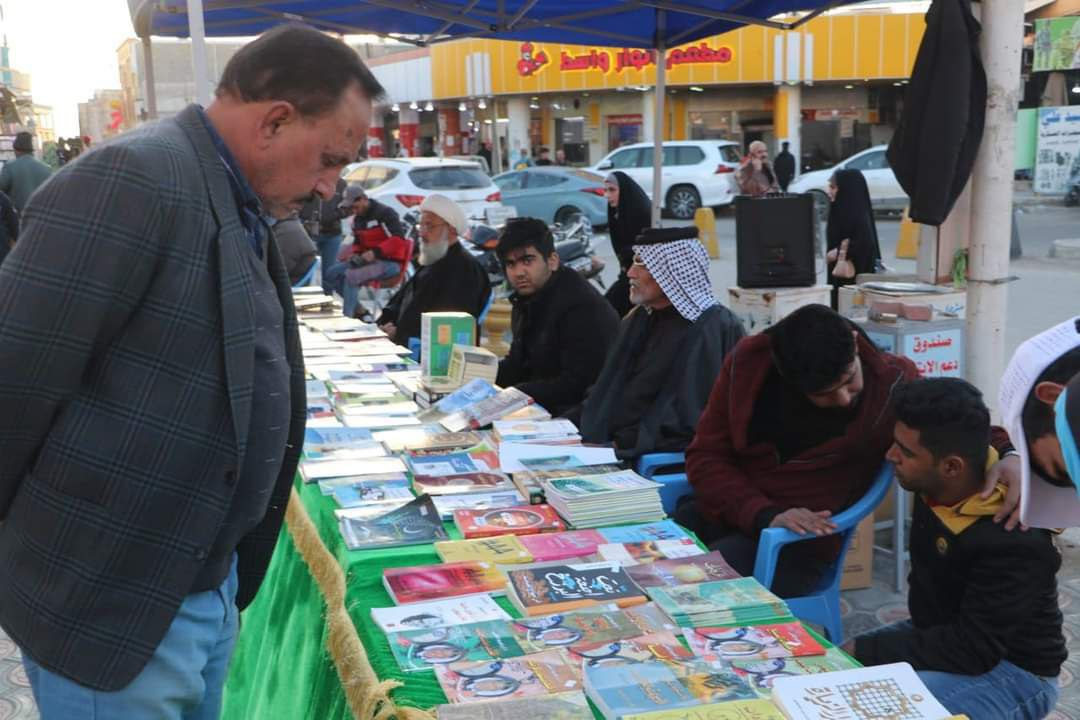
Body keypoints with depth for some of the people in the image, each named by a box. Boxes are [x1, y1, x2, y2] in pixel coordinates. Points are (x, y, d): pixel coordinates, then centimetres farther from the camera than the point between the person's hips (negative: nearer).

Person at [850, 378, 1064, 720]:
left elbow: (973, 650, -30)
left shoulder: (1014, 541, -32)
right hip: (940, 632, 8)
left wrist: (865, 652, -27)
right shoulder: (938, 485, -10)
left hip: (1013, 671, -8)